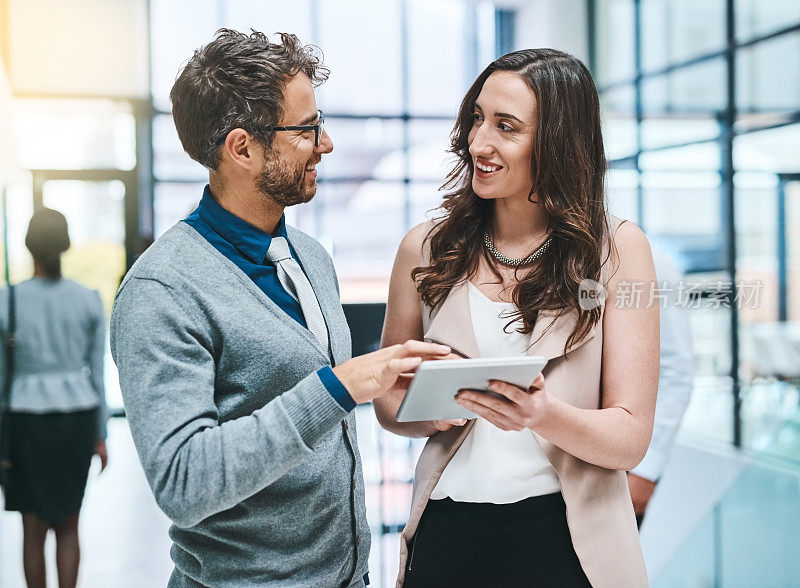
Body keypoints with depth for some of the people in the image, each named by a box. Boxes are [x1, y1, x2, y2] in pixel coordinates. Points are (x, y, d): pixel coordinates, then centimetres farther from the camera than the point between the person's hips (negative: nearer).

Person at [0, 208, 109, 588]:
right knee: (67, 526, 15)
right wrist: (100, 436, 7)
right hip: (75, 420, 2)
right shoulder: (89, 301, -4)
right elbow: (97, 372, 0)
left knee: (33, 528, 11)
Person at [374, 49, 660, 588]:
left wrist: (544, 416, -28)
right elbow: (389, 401, 9)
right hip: (447, 531, 2)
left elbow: (630, 439, -8)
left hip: (566, 540, -2)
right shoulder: (426, 249, 2)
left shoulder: (618, 249, -5)